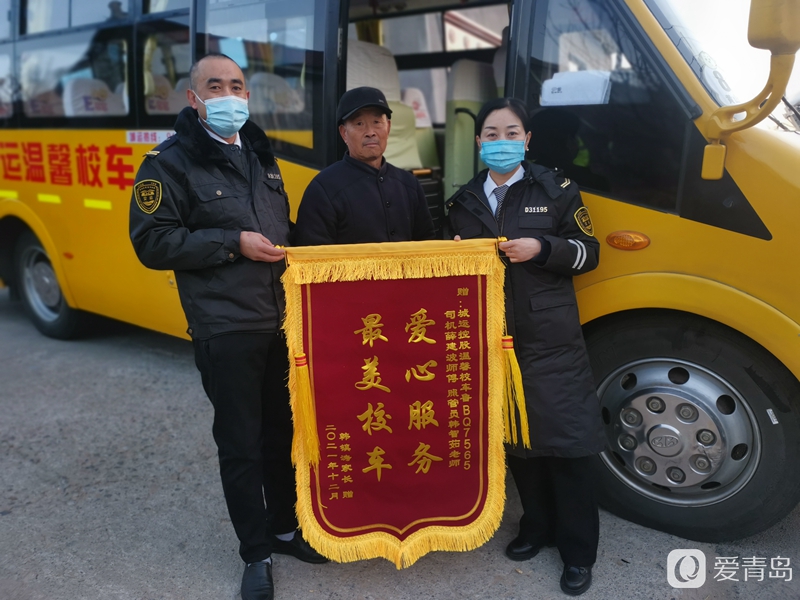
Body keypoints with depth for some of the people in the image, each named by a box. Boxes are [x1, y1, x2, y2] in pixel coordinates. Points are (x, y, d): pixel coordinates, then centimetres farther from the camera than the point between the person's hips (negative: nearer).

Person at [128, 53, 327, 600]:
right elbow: (152, 243, -11)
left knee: (283, 431, 15)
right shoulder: (171, 163, -4)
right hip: (226, 330, -5)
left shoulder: (260, 157, 16)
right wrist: (232, 244, -16)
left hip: (282, 323, 6)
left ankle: (285, 529, 35)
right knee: (241, 443, 4)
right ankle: (257, 554, 23)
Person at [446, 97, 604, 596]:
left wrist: (542, 249, -14)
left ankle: (579, 550, 17)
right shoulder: (465, 201, 12)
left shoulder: (556, 190, 2)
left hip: (551, 341, -3)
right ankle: (537, 526, 32)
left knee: (565, 443, -1)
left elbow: (588, 252, 2)